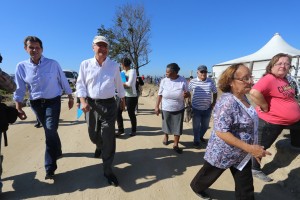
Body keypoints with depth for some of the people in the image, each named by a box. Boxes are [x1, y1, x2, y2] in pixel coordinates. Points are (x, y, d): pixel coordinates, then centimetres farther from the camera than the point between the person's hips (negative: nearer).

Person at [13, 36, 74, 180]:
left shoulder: (53, 64, -8)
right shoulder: (21, 66, -2)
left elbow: (63, 81, 0)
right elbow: (20, 89, 3)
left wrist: (70, 97, 5)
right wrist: (19, 108, 2)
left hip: (53, 101, -3)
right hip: (36, 104, 3)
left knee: (50, 131, -9)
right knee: (50, 131, 15)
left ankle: (50, 167, 0)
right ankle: (57, 152, 41)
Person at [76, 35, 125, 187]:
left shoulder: (114, 65, 2)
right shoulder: (85, 64, 0)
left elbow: (119, 84, 13)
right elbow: (80, 84, 1)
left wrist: (123, 100, 20)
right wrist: (83, 101, -13)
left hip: (109, 105, -1)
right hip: (91, 104, 1)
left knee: (109, 138, -3)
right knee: (93, 135, 17)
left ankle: (107, 170, 13)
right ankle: (99, 147, 55)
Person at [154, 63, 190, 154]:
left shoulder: (183, 81, -11)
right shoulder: (164, 81, -9)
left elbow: (187, 94, -2)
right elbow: (160, 95, -3)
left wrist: (186, 94, -26)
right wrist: (157, 106, -5)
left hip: (179, 109, -1)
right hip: (166, 109, 1)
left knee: (178, 127, 4)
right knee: (166, 125, 18)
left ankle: (175, 145, 23)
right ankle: (166, 136, 49)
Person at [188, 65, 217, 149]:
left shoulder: (210, 81, 1)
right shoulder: (192, 81, -6)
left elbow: (215, 93, 12)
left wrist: (214, 103, 5)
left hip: (207, 108, 3)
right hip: (196, 108, -3)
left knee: (205, 125, 17)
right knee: (196, 126, 7)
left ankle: (201, 136, 43)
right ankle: (196, 141, 25)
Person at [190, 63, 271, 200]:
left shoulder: (243, 97, 0)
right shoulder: (227, 102, -30)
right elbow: (220, 132, -31)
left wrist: (252, 149, 14)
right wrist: (249, 148, -30)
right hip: (223, 153, -7)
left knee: (245, 186, 18)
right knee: (209, 175, 19)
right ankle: (196, 186, 49)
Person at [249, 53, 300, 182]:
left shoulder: (284, 80, 8)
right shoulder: (269, 79, -22)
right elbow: (254, 92, -40)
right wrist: (265, 108, -27)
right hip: (271, 121, -8)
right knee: (262, 146, 7)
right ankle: (255, 170, 26)